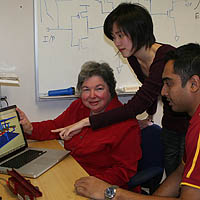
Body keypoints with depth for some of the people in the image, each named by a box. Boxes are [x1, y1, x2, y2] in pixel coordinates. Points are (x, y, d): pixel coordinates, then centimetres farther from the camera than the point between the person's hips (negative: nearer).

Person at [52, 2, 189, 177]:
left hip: (191, 123, -7)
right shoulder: (133, 58, -4)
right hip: (170, 125, 7)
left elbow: (136, 105, -36)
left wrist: (86, 122, -35)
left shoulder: (166, 57, -30)